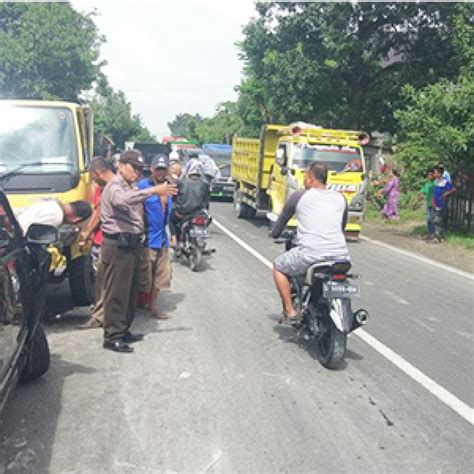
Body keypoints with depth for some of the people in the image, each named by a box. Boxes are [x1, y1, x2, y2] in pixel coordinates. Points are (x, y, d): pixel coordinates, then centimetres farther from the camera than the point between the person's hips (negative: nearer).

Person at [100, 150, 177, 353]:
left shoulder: (129, 186, 20)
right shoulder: (114, 186, -11)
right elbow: (123, 200, -36)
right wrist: (153, 191, -41)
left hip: (131, 243, 10)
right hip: (118, 245, -10)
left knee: (131, 290, 15)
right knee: (117, 292, -5)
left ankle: (123, 331, 27)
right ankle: (112, 337, 2)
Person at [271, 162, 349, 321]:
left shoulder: (299, 196, 8)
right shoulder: (340, 198, 18)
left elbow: (283, 219, 20)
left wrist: (274, 233, 41)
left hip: (311, 255, -4)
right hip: (341, 257, 4)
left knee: (279, 266, 22)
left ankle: (290, 311, 14)